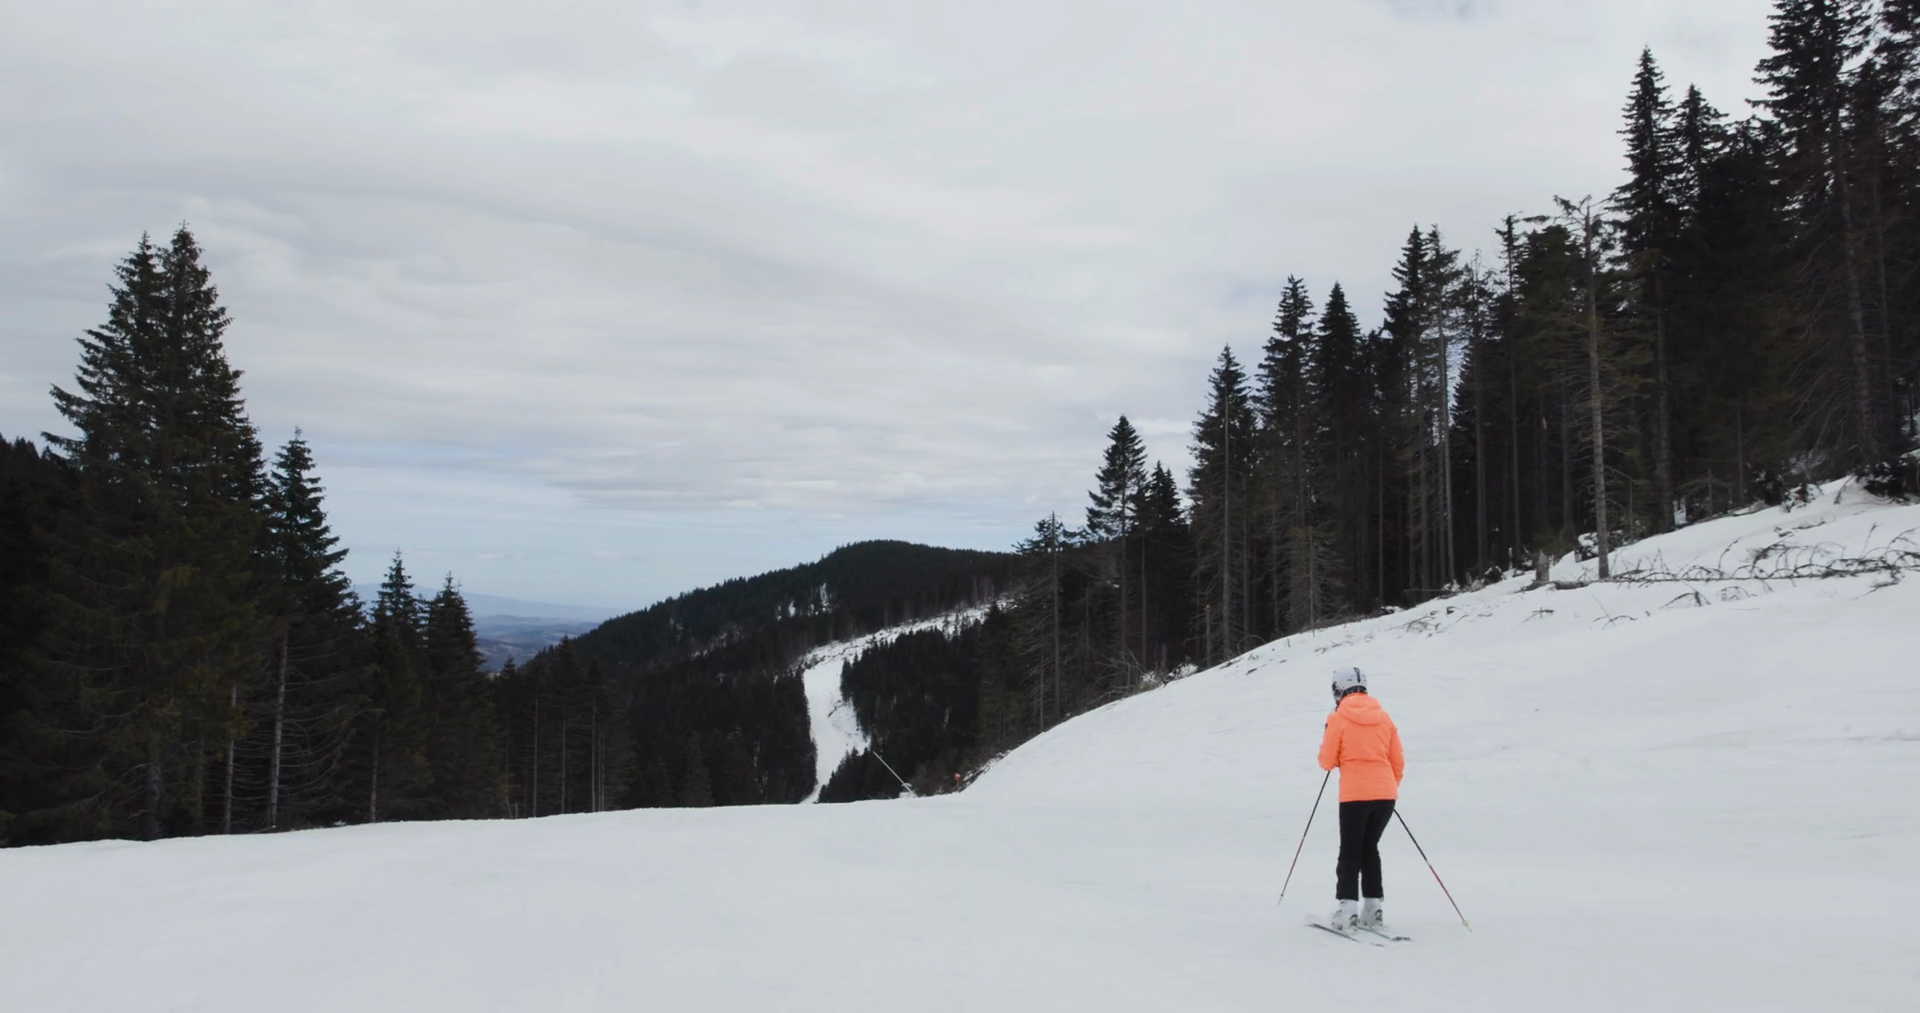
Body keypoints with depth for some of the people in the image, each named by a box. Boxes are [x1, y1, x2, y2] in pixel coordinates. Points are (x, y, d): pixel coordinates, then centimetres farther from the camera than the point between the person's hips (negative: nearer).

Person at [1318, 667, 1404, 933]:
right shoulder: (1383, 716, 9)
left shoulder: (1338, 718, -3)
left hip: (1355, 795, -4)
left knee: (1350, 851, 8)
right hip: (1386, 794, 4)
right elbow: (1398, 761, 11)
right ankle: (1373, 910, 17)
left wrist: (1328, 740, 18)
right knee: (1370, 848, 19)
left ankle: (1348, 909, -2)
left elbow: (1327, 762, 0)